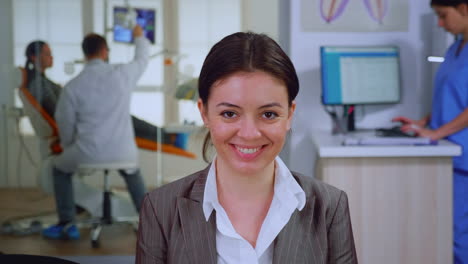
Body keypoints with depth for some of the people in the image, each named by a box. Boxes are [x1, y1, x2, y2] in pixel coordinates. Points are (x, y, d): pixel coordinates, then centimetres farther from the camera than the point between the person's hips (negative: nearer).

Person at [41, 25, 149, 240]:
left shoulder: (72, 87, -7)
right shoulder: (122, 73, -4)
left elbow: (65, 124, 3)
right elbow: (142, 59, 18)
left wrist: (69, 148, 24)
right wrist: (139, 37, 40)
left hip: (89, 153, -2)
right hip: (123, 151, 2)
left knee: (60, 168, 29)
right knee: (132, 173, 37)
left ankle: (67, 224, 25)